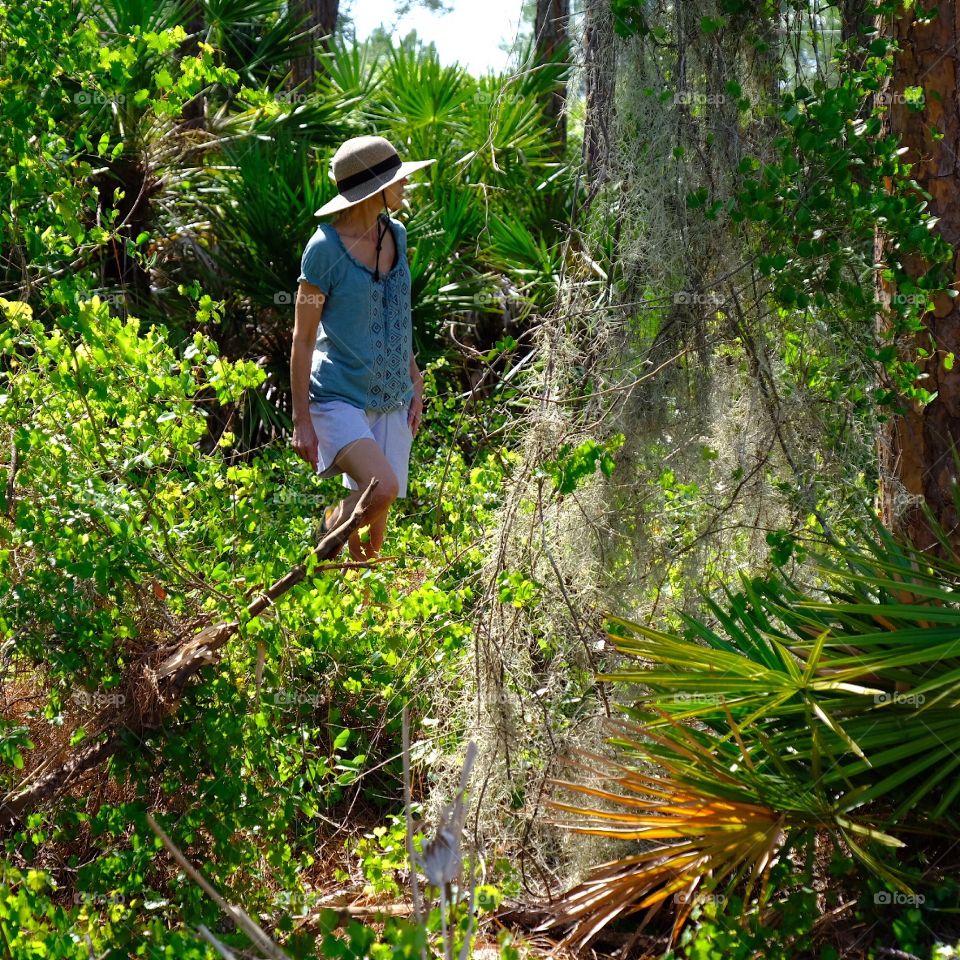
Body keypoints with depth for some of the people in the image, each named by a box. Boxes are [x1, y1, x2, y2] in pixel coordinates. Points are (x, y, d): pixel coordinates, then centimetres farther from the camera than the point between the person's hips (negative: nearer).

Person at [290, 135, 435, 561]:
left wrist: (415, 386, 16)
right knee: (382, 486, -28)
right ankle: (331, 527, 0)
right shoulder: (325, 248, -12)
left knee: (376, 525, 4)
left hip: (392, 403, 7)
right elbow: (303, 338, -9)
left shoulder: (396, 235, 9)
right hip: (340, 398, -6)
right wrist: (302, 420, -10)